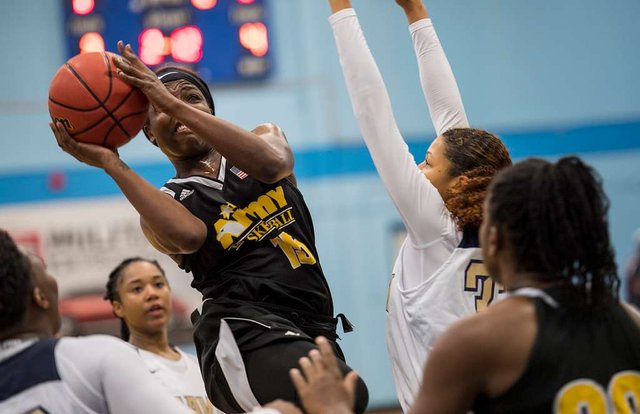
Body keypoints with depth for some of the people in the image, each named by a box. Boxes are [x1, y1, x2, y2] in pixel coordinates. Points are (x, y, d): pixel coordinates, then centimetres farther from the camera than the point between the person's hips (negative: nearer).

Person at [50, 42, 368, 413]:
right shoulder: (164, 203, 10)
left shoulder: (266, 135, 19)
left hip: (315, 331, 5)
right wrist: (111, 164, -14)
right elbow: (190, 236, -17)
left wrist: (176, 102, -12)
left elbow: (272, 164, -9)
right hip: (243, 335, -5)